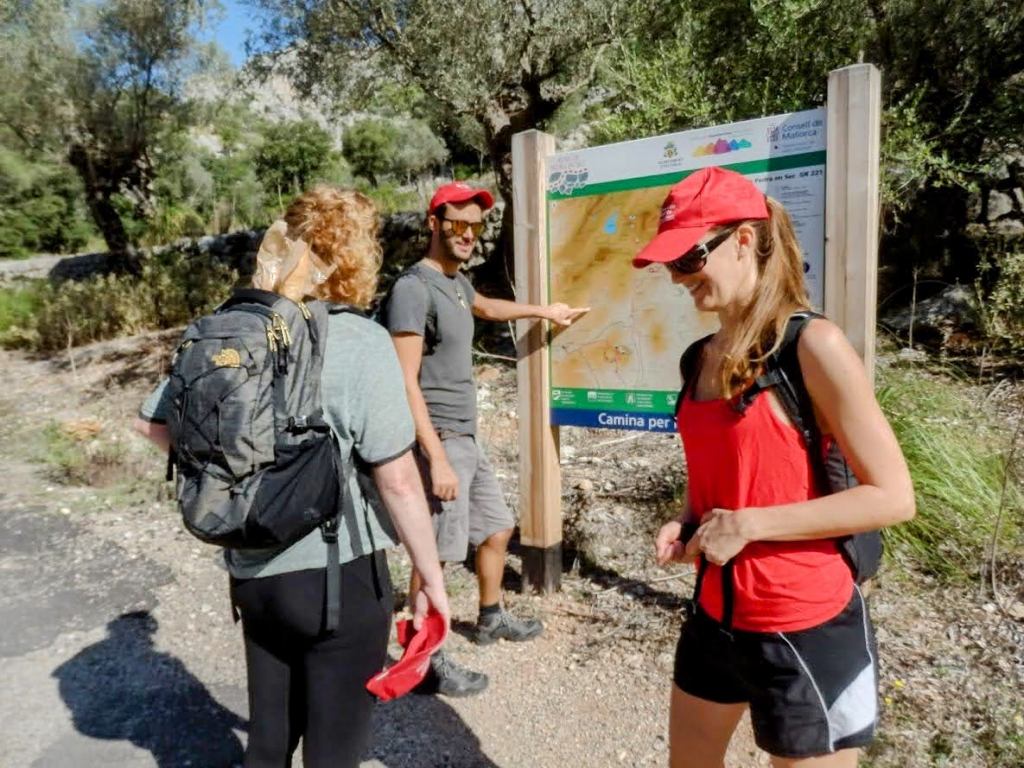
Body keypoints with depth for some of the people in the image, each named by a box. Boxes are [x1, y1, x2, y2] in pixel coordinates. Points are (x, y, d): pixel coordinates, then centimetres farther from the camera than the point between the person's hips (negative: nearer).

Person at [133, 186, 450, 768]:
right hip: (337, 572, -5)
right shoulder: (361, 342, -17)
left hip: (251, 570, 5)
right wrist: (432, 577, -8)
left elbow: (153, 424, 8)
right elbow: (398, 481, -18)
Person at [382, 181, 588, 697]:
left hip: (467, 438, 10)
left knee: (496, 528, 20)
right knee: (434, 553, -3)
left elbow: (486, 307, 38)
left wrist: (544, 311, 46)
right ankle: (426, 661, 14)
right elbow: (406, 383, -20)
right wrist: (436, 458, -23)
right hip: (438, 440, -10)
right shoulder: (414, 288, -15)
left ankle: (490, 619, 41)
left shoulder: (457, 282, 13)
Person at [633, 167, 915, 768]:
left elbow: (894, 496, -17)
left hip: (806, 629, -7)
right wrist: (688, 527, -1)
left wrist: (749, 525, -20)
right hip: (716, 617, 7)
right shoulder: (706, 356, 4)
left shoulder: (813, 346, -16)